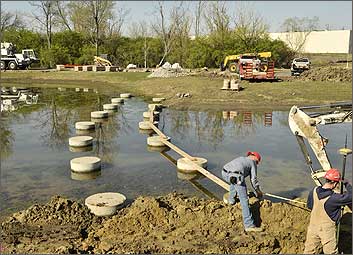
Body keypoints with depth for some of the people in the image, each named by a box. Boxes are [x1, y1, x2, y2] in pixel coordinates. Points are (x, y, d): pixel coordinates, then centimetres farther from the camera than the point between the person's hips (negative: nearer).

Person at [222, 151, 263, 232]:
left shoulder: (241, 158, 38)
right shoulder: (252, 163, 21)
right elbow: (253, 179, 16)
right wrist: (258, 191, 34)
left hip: (225, 173, 6)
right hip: (236, 176, -6)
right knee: (244, 201, -2)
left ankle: (231, 200, 44)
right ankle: (249, 225, -6)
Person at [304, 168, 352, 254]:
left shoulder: (314, 191, -11)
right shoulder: (334, 198, -29)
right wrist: (346, 184, -4)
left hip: (313, 227, 5)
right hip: (327, 230, -5)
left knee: (309, 250, 20)